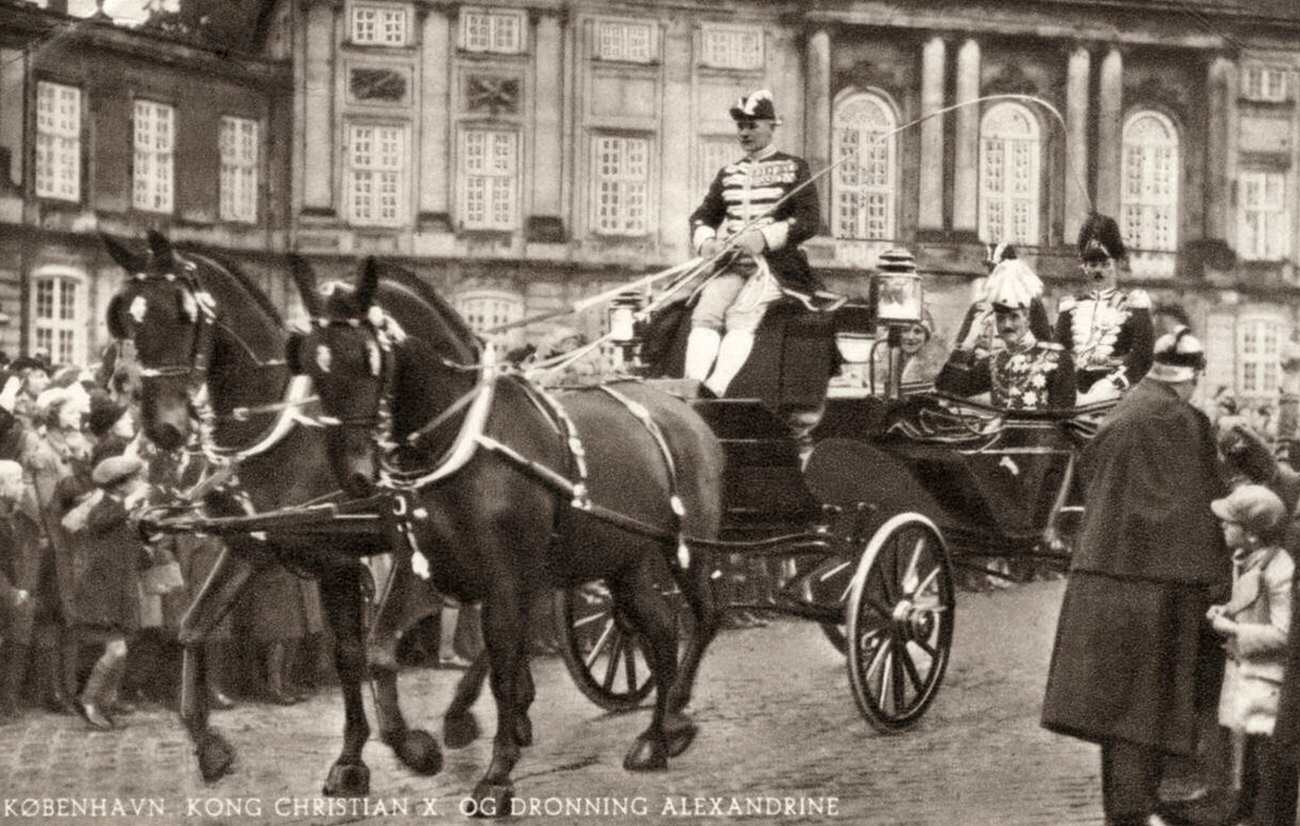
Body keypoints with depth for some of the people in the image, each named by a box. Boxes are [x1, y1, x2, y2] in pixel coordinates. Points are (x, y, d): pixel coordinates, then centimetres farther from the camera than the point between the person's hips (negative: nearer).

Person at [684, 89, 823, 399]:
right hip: (731, 261, 4)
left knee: (741, 315, -30)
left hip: (776, 262, -4)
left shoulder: (793, 168, 7)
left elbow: (810, 221, -3)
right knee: (705, 312, -24)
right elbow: (702, 215, 20)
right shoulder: (728, 173, 21)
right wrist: (704, 240, -4)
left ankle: (715, 390, -48)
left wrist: (764, 238, -17)